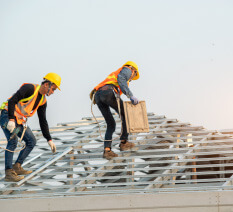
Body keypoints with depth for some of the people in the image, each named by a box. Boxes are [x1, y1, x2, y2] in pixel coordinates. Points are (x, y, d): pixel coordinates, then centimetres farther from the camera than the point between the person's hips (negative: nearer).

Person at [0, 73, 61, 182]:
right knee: (13, 140, -23)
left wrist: (49, 140, 13)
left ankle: (17, 167, 7)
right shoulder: (29, 88, -17)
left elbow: (43, 122, 15)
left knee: (31, 141, 6)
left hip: (20, 121, 9)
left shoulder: (43, 101, 9)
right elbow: (12, 101, -25)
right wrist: (11, 120, -32)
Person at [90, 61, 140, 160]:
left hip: (97, 96, 8)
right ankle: (123, 142, 16)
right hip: (109, 92, -8)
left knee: (111, 124, 14)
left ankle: (107, 150, 0)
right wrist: (131, 96, -12)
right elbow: (120, 79, -6)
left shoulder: (115, 74, 44)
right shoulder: (127, 70, 19)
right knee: (126, 115, 13)